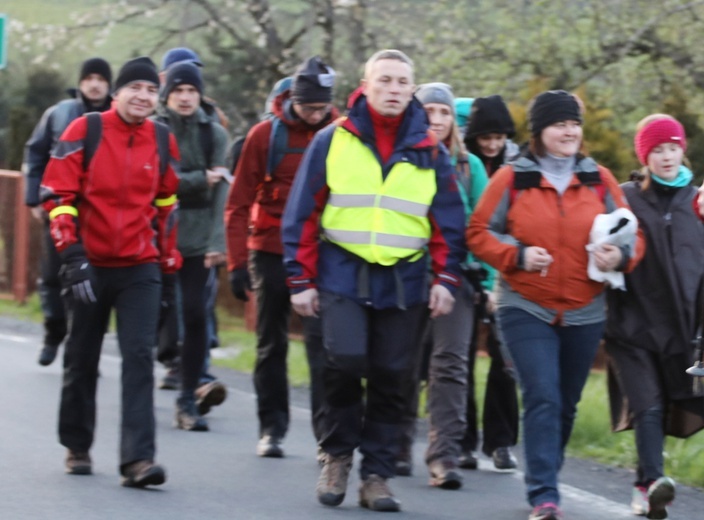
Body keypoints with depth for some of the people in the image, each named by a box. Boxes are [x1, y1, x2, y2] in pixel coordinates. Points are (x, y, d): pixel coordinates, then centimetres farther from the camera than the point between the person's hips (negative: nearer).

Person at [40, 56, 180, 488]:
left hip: (140, 268, 1)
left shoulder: (163, 142, 4)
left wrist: (169, 258, 17)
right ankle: (77, 448, 28)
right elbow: (58, 194, -9)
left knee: (140, 357, -11)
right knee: (83, 360, 11)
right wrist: (72, 253, -17)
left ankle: (138, 459, -16)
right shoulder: (85, 132, -7)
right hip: (91, 265, -1)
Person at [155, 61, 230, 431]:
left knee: (195, 314, -5)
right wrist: (200, 179, -9)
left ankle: (188, 400, -2)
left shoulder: (214, 134, 7)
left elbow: (220, 188, 0)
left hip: (198, 238, 1)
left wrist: (217, 240, -8)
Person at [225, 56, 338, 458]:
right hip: (271, 254, 1)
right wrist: (237, 262, -6)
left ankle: (327, 432, -10)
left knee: (321, 340, -9)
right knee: (272, 344, 9)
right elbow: (239, 203, -1)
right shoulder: (267, 134, -4)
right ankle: (272, 428, 19)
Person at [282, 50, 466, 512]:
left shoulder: (429, 152, 8)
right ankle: (338, 454, 4)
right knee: (345, 361, -18)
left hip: (405, 281, 2)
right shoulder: (333, 142, 2)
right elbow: (303, 214, 3)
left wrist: (446, 278, 0)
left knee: (392, 378, 3)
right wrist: (302, 279, -1)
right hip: (343, 273, -2)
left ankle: (377, 474, 13)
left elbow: (448, 221, 11)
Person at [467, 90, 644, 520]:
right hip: (526, 310, -4)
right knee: (543, 399, -15)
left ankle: (542, 483, 29)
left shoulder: (600, 180, 5)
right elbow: (479, 233, 1)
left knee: (567, 404, 12)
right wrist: (517, 255, -16)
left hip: (585, 314, 4)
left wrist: (620, 256, -13)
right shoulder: (512, 179, -2)